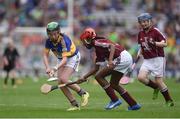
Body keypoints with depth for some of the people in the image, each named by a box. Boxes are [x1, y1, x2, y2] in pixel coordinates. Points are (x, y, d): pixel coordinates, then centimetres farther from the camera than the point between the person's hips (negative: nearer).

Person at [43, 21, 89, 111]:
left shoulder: (64, 40, -33)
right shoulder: (49, 41, -15)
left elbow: (65, 59, -37)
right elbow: (45, 55, -10)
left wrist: (55, 69, -51)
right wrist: (47, 67, -28)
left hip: (72, 57, -7)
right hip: (61, 59, 7)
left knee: (63, 79, -23)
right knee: (60, 83, -7)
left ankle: (83, 93, -2)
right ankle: (75, 105, 2)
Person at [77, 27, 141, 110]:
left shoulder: (97, 42, -6)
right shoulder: (98, 51, 23)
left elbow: (112, 46, -21)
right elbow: (96, 68, 27)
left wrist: (110, 60, -32)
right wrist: (84, 77, 28)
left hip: (121, 58, -10)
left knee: (99, 76, -5)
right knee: (113, 84, 20)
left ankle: (115, 100, -3)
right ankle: (134, 105, 22)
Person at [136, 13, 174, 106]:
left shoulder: (155, 31, -9)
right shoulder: (140, 34, 10)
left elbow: (164, 43, -15)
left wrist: (154, 43, -29)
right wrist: (139, 54, 8)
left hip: (157, 59, -6)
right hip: (147, 60, 6)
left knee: (158, 81, -6)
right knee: (141, 77, -16)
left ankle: (169, 101, 12)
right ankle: (156, 87, 11)